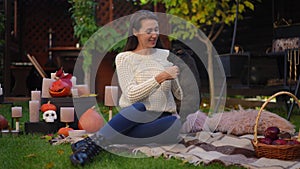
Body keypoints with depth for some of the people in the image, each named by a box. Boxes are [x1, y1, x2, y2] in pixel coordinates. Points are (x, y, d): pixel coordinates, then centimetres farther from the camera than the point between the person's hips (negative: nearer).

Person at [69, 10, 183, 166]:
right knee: (140, 107, -38)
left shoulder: (165, 55, 9)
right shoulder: (124, 58, 0)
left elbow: (180, 93, 11)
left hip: (164, 118, 3)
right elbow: (132, 95, -15)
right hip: (134, 117, -2)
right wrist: (160, 78, -25)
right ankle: (94, 142, -36)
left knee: (175, 124, -35)